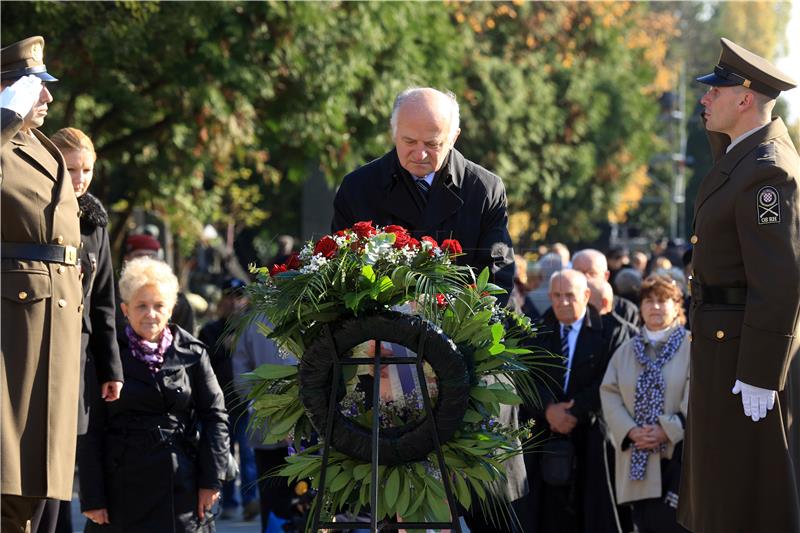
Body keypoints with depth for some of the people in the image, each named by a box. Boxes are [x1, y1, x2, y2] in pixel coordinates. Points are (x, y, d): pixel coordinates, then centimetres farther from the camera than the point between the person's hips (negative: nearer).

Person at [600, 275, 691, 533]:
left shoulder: (692, 347, -1)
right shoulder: (625, 352, 15)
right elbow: (610, 395, 6)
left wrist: (668, 430, -18)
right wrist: (631, 431, -9)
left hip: (677, 454, -4)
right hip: (637, 461, 4)